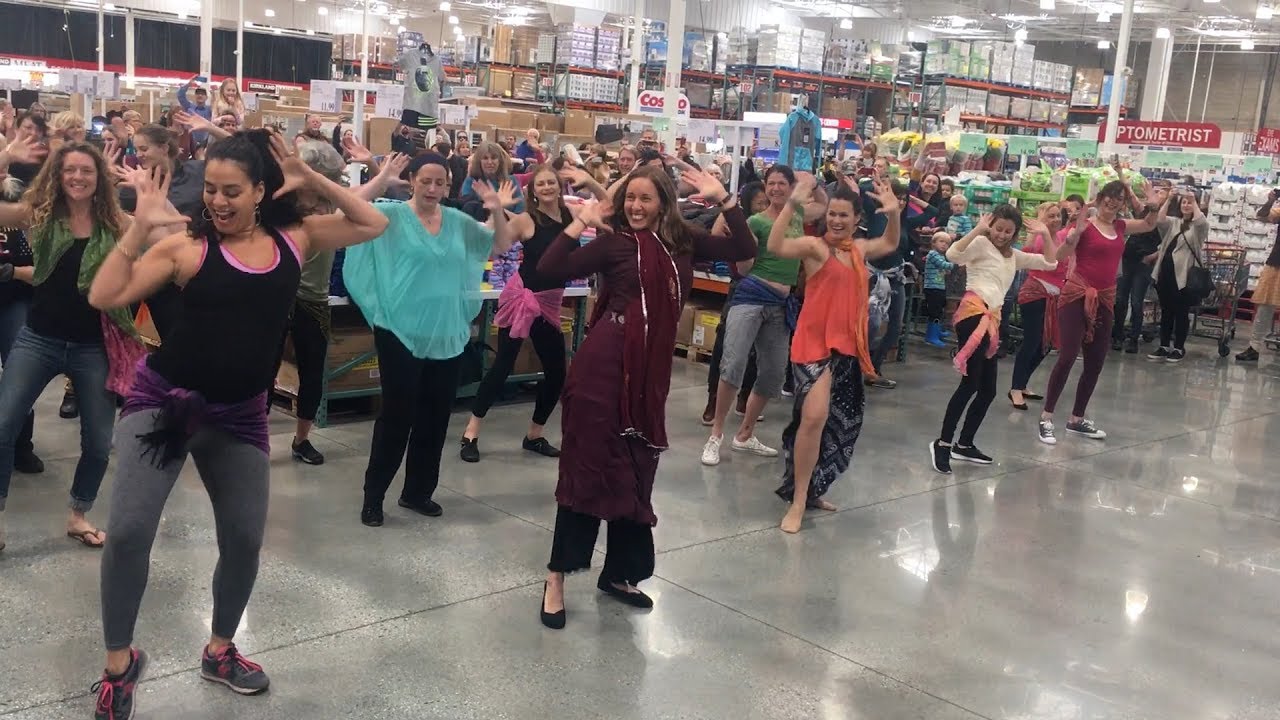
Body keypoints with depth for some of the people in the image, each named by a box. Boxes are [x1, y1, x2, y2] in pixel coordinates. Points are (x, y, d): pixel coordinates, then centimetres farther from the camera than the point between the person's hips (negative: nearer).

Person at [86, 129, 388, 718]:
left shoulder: (293, 240, 0)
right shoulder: (186, 246, -10)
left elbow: (373, 225, 5)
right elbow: (104, 298, -15)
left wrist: (312, 181, -6)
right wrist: (141, 226, -22)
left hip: (239, 413, 3)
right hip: (163, 399, -3)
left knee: (245, 539, 10)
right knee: (128, 531, -11)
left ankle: (219, 650, 35)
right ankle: (119, 662, 12)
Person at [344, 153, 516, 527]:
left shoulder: (459, 221, 8)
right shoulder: (392, 214, -5)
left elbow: (501, 247, 15)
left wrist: (498, 211, -2)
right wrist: (382, 178, -24)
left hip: (448, 335, 5)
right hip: (401, 333, -5)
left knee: (435, 418, 11)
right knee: (397, 416, -1)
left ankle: (417, 492, 26)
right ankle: (373, 496, 13)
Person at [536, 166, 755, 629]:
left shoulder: (681, 241, 9)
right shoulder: (613, 242, -3)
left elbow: (744, 250, 8)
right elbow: (550, 270, -10)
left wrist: (724, 199, 2)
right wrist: (581, 222, -11)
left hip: (650, 370, 5)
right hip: (603, 365, -5)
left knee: (636, 470, 13)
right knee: (587, 467, -2)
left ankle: (619, 572, 28)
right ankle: (557, 575, 8)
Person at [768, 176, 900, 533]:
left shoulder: (859, 248, 11)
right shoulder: (815, 245, -9)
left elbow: (890, 244, 31)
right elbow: (776, 246, -27)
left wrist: (893, 213, 13)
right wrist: (793, 203, -35)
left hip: (847, 346, 8)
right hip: (814, 343, -8)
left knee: (839, 423, 14)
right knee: (815, 416, -22)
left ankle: (809, 490, 30)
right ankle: (797, 502, -12)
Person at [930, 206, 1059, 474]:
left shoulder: (1013, 256, 25)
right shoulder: (981, 244, 3)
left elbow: (1050, 263, 23)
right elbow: (952, 255, -16)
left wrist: (1045, 235, 12)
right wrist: (978, 230, -17)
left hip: (992, 319, 9)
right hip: (973, 313, -9)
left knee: (987, 390, 10)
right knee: (971, 383, -17)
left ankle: (964, 444, 20)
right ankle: (943, 443, -14)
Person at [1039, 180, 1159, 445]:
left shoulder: (1120, 227, 11)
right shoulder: (1085, 225, -8)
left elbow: (1151, 224, 26)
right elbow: (1061, 255, -18)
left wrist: (1139, 199, 9)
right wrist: (1076, 232, -32)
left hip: (1104, 299, 7)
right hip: (1077, 295, -7)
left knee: (1095, 363, 10)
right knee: (1067, 357, -13)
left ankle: (1076, 419, 22)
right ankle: (1046, 418, -7)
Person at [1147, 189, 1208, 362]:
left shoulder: (1199, 227, 2)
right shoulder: (1173, 222, 13)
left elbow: (1201, 221, -22)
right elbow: (1159, 220, -6)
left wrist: (1194, 200, -13)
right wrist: (1168, 200, -9)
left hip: (1184, 274, -4)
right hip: (1166, 272, 4)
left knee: (1181, 312, 1)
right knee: (1166, 311, 10)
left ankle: (1179, 348, 9)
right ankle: (1164, 346, 17)